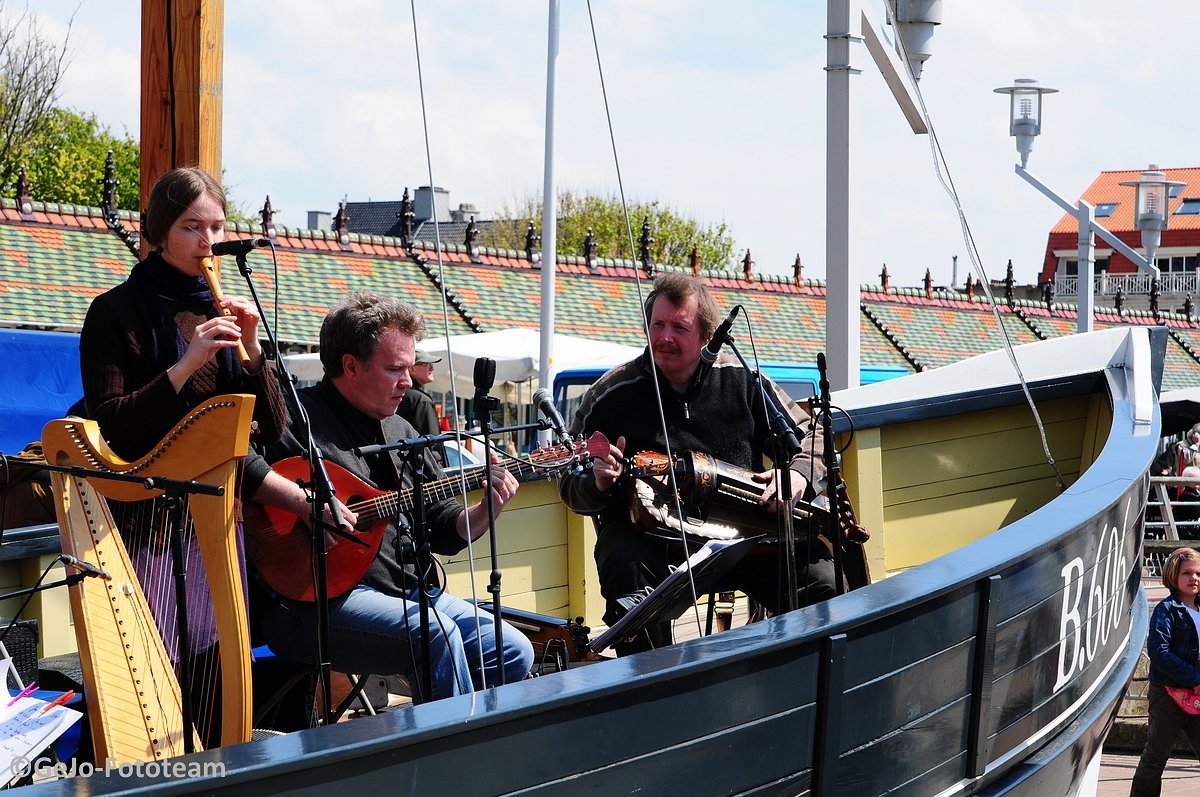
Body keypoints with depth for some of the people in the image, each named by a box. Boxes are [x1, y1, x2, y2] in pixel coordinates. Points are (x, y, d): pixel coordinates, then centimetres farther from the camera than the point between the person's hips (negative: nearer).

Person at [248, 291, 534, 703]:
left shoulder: (401, 433, 20)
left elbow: (445, 529, 20)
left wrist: (486, 510, 0)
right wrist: (305, 500, -28)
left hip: (408, 592, 8)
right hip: (312, 603, -8)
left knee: (513, 653, -4)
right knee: (436, 634, -29)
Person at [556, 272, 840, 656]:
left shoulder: (741, 379, 6)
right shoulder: (611, 394, 1)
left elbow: (807, 435, 15)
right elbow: (570, 485, 6)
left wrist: (798, 475, -8)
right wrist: (599, 484, -18)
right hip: (645, 530, -2)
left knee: (824, 586, -19)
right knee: (625, 569, -37)